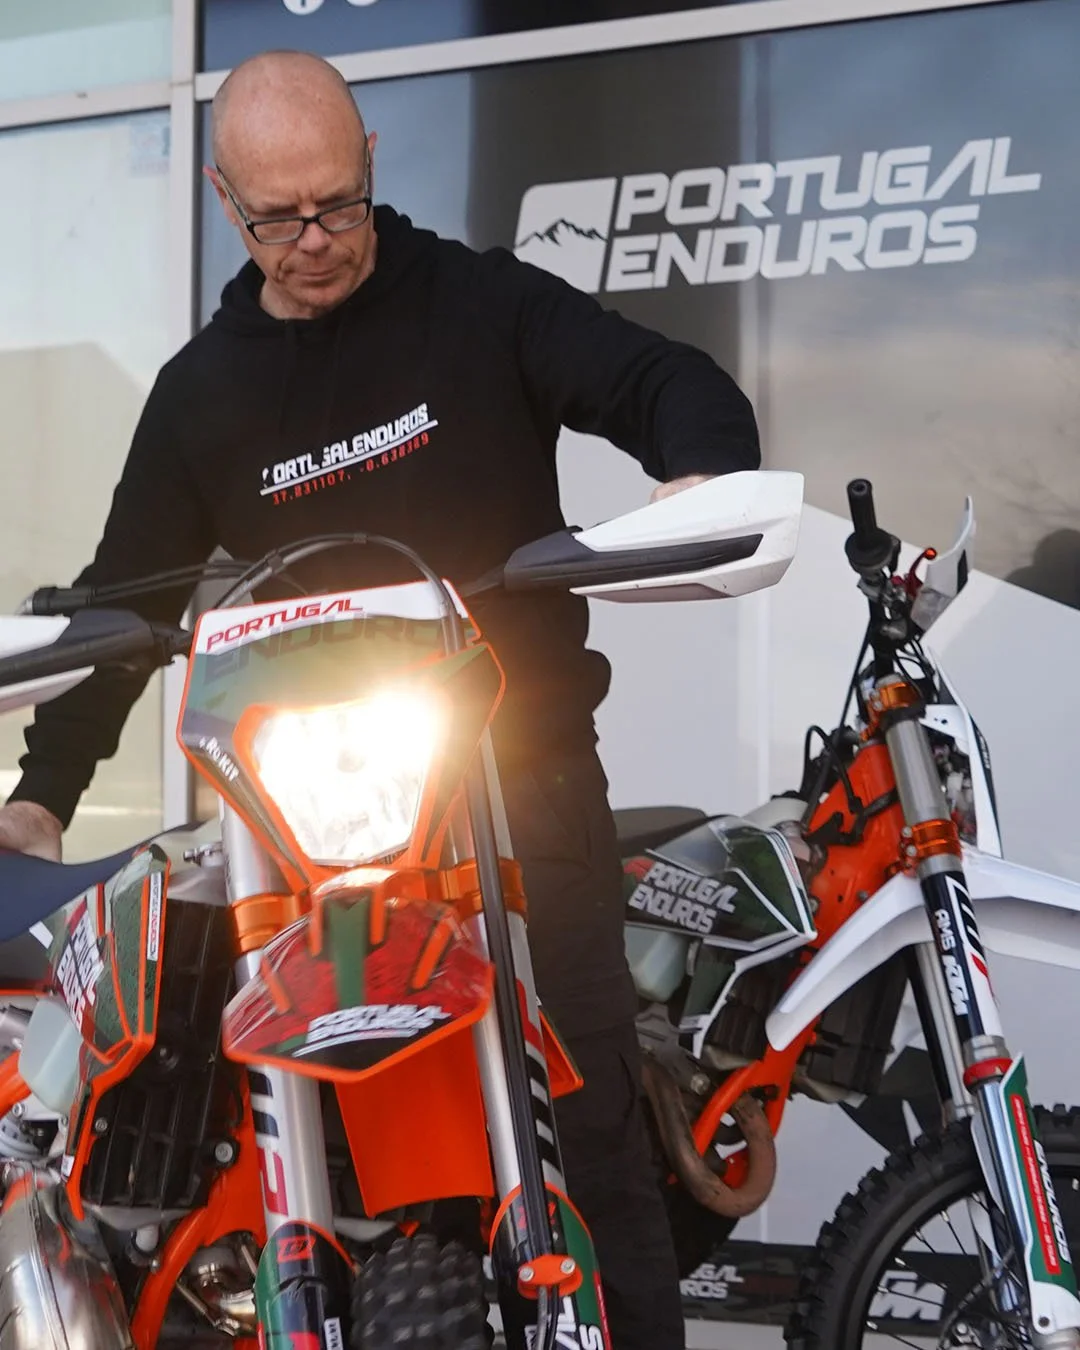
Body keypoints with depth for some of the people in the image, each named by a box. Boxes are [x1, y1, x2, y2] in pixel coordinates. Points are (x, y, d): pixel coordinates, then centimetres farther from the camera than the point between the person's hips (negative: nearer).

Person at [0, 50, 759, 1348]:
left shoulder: (482, 303, 0)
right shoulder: (201, 392, 9)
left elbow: (675, 383, -5)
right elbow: (127, 598, 12)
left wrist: (697, 474, -29)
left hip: (529, 774, -2)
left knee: (590, 1115, -2)